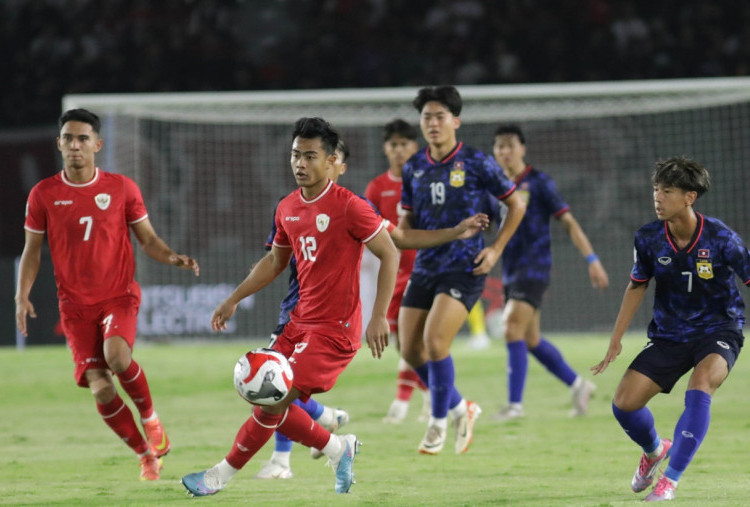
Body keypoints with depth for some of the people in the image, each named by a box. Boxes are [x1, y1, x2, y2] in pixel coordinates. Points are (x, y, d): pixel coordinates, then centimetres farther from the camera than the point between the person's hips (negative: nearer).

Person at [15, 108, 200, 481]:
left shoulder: (122, 188, 1)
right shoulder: (43, 195, 2)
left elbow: (148, 240, 8)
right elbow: (32, 250, 9)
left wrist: (172, 258, -13)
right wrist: (22, 296, -5)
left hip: (119, 295, -1)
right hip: (75, 305, 1)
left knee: (116, 355, -31)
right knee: (100, 390, -10)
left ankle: (150, 417, -2)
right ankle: (146, 454, 12)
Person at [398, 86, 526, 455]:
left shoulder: (476, 163, -7)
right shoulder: (414, 167, 7)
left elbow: (516, 205, 3)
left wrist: (496, 249, -4)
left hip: (464, 269, -6)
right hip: (425, 268, 6)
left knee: (435, 341, -19)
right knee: (410, 350, 1)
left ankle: (439, 422, -1)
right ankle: (459, 409, 24)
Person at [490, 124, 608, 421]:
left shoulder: (539, 183, -6)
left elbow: (568, 222, -7)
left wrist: (591, 260, -11)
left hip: (534, 268, -7)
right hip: (510, 271, 7)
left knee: (512, 328, -19)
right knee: (531, 341, 10)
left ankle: (515, 404, -17)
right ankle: (578, 385, 27)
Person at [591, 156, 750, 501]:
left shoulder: (720, 239, -19)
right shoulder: (648, 239, -9)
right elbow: (637, 286, 7)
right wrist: (616, 340, 7)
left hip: (718, 331, -4)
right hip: (669, 336, 4)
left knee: (700, 385, -34)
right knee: (624, 403, -7)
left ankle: (670, 480, -27)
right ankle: (654, 450, 29)